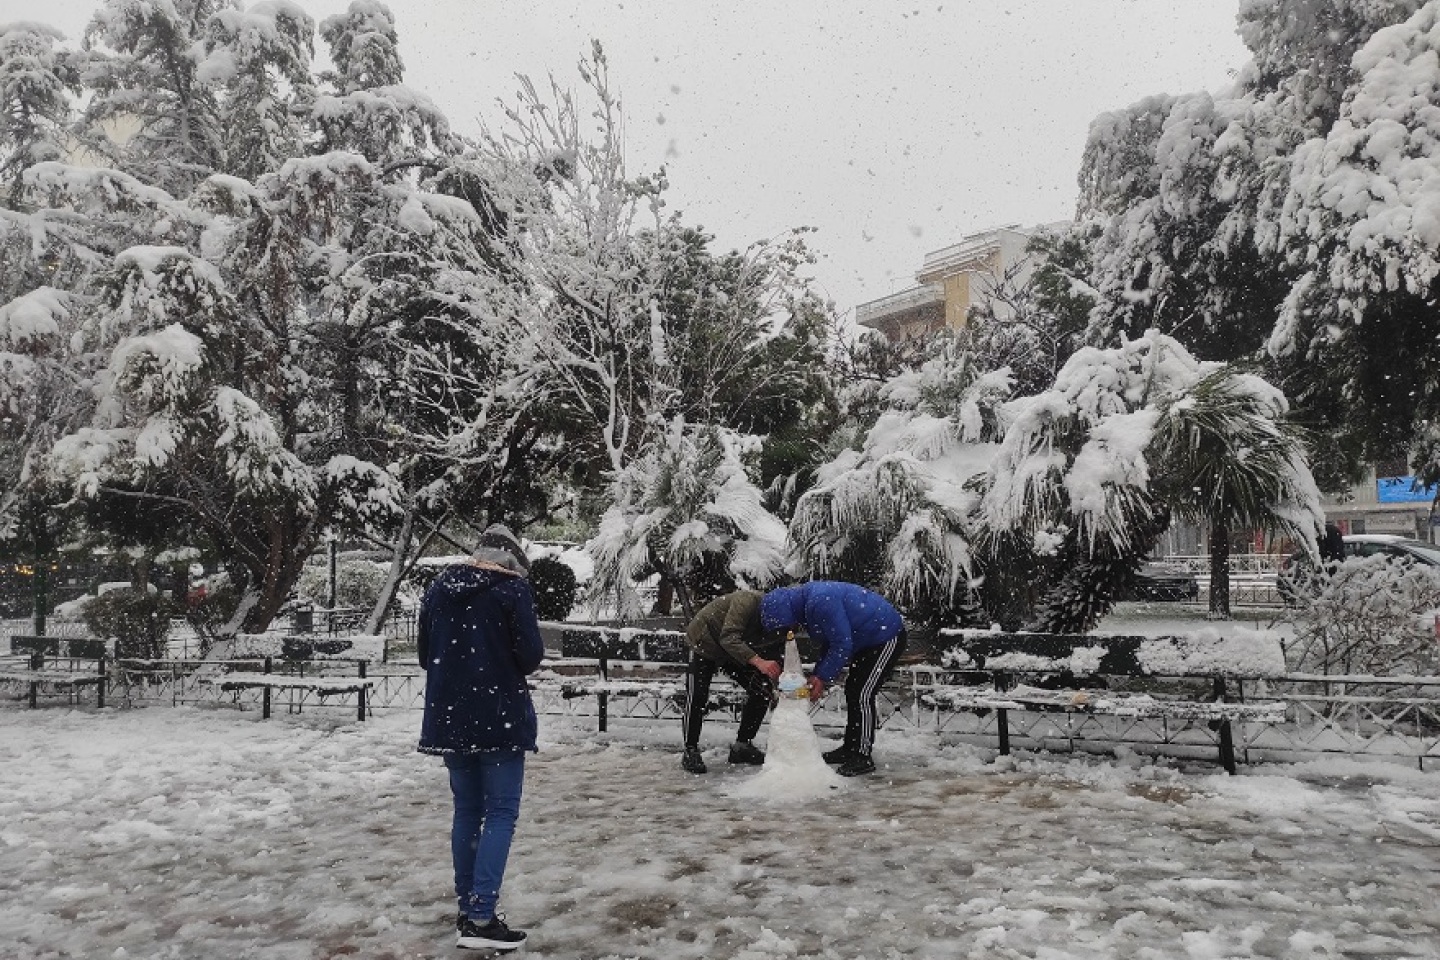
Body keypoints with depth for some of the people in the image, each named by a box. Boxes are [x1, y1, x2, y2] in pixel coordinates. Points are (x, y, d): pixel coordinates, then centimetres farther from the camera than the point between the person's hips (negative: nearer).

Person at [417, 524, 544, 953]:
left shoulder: (439, 587, 7)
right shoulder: (512, 587, -10)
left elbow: (425, 654, 13)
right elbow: (531, 654, -13)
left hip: (450, 716, 6)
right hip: (500, 716, -5)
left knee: (467, 811, 14)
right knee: (501, 813, 0)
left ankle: (468, 912, 18)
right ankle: (481, 918, -7)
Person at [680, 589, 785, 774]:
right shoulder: (749, 601, -37)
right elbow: (729, 638, -45)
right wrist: (759, 662, -56)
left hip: (736, 653, 6)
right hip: (704, 643, -6)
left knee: (763, 689, -3)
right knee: (697, 698, -16)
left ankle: (742, 745, 8)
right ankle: (690, 751, 0)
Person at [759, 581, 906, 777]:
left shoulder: (821, 602, -30)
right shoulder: (807, 601, 3)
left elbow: (842, 645, -27)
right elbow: (830, 642, 12)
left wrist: (823, 677, -18)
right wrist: (817, 675, 3)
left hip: (887, 637, -11)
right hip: (868, 639, 11)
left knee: (862, 696, -11)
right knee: (852, 691, 15)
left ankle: (863, 756, -3)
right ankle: (850, 748, 25)